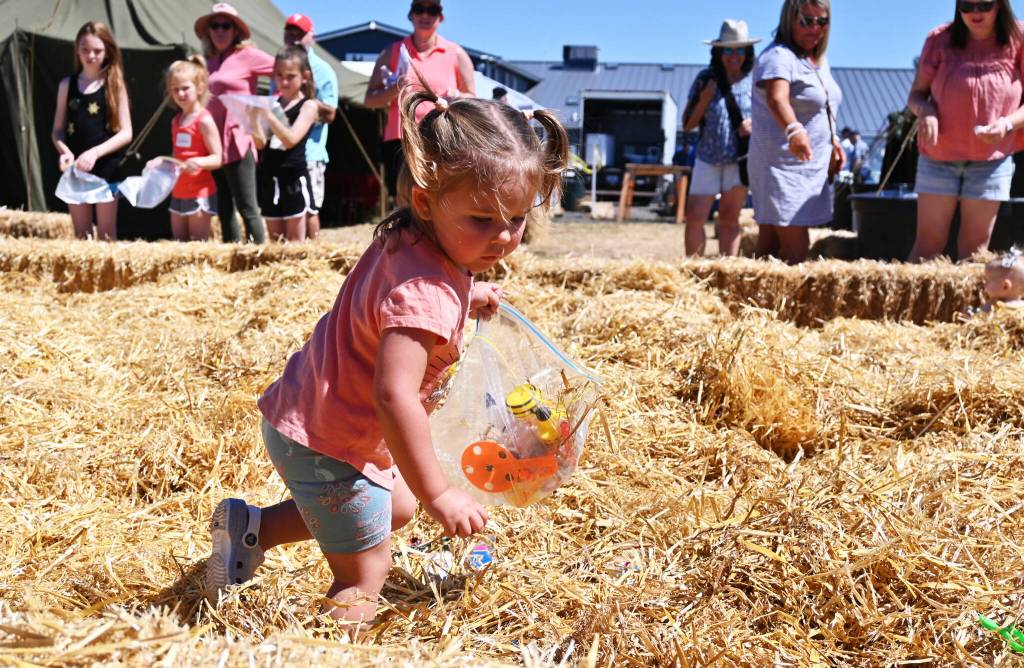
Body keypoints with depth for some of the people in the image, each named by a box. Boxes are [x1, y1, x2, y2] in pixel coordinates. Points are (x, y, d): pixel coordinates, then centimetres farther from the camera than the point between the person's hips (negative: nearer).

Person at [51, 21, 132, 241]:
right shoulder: (67, 84, 6)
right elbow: (57, 130, 7)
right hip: (75, 168, 3)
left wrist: (95, 152, -20)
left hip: (106, 167, -3)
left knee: (106, 234, 4)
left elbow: (126, 132, -7)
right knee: (80, 234, 9)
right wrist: (64, 151, -14)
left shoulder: (115, 85, -2)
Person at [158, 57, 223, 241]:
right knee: (179, 242, 10)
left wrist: (199, 162, -34)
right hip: (178, 192, 8)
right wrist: (161, 161, 4)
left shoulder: (204, 120, -12)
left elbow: (217, 158, -16)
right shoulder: (176, 121, 12)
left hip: (200, 193, -8)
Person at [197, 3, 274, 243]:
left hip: (237, 142, -7)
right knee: (224, 209, 11)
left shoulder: (247, 55, -3)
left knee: (247, 208, -8)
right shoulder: (209, 60, 16)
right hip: (214, 143, 7)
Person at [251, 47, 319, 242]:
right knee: (275, 242, 10)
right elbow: (261, 144, 5)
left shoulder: (308, 105, -4)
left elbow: (291, 139, -18)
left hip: (294, 179, -5)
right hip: (269, 179, 6)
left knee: (295, 243, -1)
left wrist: (268, 115, -27)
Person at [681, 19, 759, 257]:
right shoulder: (705, 78, 2)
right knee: (695, 217, -5)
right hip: (708, 158, 1)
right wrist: (705, 98, -11)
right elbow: (688, 124, 3)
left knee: (729, 218, 5)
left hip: (740, 159, 0)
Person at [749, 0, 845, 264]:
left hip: (811, 166, 9)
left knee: (771, 246, 9)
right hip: (783, 165, -9)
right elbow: (777, 99, -36)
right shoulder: (779, 57, -15)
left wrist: (833, 141, 25)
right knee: (796, 248, -14)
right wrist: (794, 130, -53)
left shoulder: (819, 59, 15)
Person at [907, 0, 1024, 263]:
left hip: (992, 160, 0)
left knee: (974, 248, 5)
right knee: (928, 244, 2)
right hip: (939, 156, 0)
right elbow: (916, 94, 0)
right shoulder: (940, 39, -5)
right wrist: (925, 111, -22)